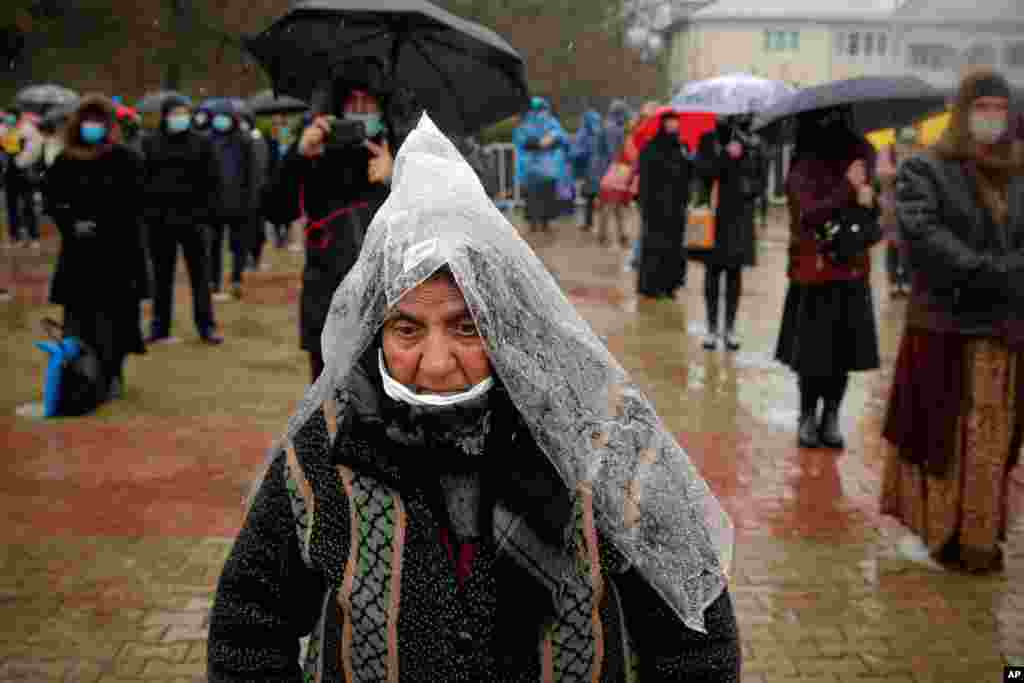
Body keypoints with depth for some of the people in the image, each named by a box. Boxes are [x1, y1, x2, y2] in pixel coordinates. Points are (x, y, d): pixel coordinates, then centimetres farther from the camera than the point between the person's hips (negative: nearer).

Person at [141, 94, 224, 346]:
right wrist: (146, 209, -4)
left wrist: (204, 211, -8)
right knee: (162, 275, 9)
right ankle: (159, 327, 18)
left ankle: (206, 327, 9)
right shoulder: (149, 143, 5)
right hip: (159, 220, 1)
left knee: (200, 274, 3)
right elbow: (139, 180, 5)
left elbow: (212, 181, 1)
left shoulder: (201, 143, 2)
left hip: (191, 218, -1)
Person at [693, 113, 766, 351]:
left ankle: (730, 328, 13)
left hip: (741, 216, 1)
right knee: (713, 270, 3)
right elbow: (703, 170, -10)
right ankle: (712, 327, 11)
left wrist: (750, 189, -11)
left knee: (735, 271, 5)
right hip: (714, 214, -1)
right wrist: (726, 156, -22)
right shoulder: (709, 140, 1)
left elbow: (761, 179, 9)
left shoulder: (753, 145, 4)